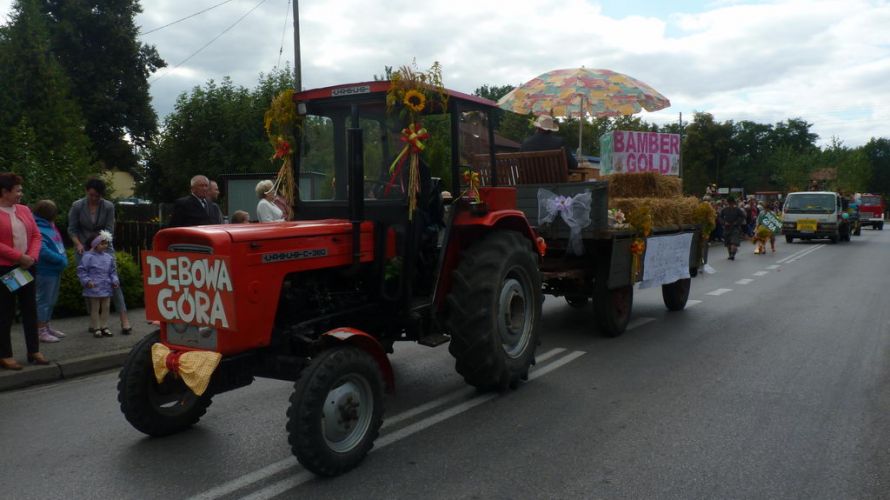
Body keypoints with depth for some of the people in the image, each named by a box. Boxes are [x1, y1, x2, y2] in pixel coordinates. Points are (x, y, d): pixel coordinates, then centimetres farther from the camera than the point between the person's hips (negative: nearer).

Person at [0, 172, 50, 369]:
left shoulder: (24, 210, 8)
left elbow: (36, 235, 8)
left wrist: (32, 257, -7)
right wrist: (19, 257, -18)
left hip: (26, 268, 6)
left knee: (30, 309, 10)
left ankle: (34, 351, 18)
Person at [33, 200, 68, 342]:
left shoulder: (50, 227, 11)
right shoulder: (39, 230, -19)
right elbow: (43, 251, -28)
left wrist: (62, 260, 6)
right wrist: (61, 259, -20)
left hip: (55, 270, 10)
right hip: (45, 271, -10)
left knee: (51, 301, 18)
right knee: (44, 300, 0)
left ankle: (46, 327, 30)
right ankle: (40, 331, 8)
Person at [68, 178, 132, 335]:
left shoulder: (108, 207, -6)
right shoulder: (77, 206, -5)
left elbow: (109, 230, -5)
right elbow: (72, 229, 1)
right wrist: (78, 244, -14)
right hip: (83, 248, 1)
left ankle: (124, 319, -12)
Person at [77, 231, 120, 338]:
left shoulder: (109, 257, 6)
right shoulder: (88, 256, -8)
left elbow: (113, 271, 14)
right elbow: (81, 271, -7)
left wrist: (115, 280, 1)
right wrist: (87, 281, -16)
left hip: (106, 288, 5)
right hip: (94, 288, -5)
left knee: (105, 308, 11)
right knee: (95, 309, 4)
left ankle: (104, 327, 20)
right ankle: (96, 328, 12)